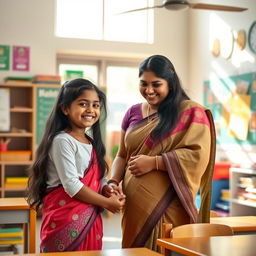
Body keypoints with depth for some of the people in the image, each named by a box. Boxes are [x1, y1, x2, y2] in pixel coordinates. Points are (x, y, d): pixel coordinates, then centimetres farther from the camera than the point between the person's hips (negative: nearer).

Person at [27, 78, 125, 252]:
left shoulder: (91, 142, 13)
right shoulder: (62, 141, -13)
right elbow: (71, 185, -18)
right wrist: (106, 202, -12)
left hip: (90, 218, 8)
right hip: (67, 218, -8)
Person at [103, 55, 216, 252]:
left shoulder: (190, 112, -3)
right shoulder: (133, 113, 13)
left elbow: (198, 155, -13)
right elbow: (122, 155, 18)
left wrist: (153, 162, -15)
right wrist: (114, 181, 0)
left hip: (169, 207, -5)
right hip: (135, 206, 5)